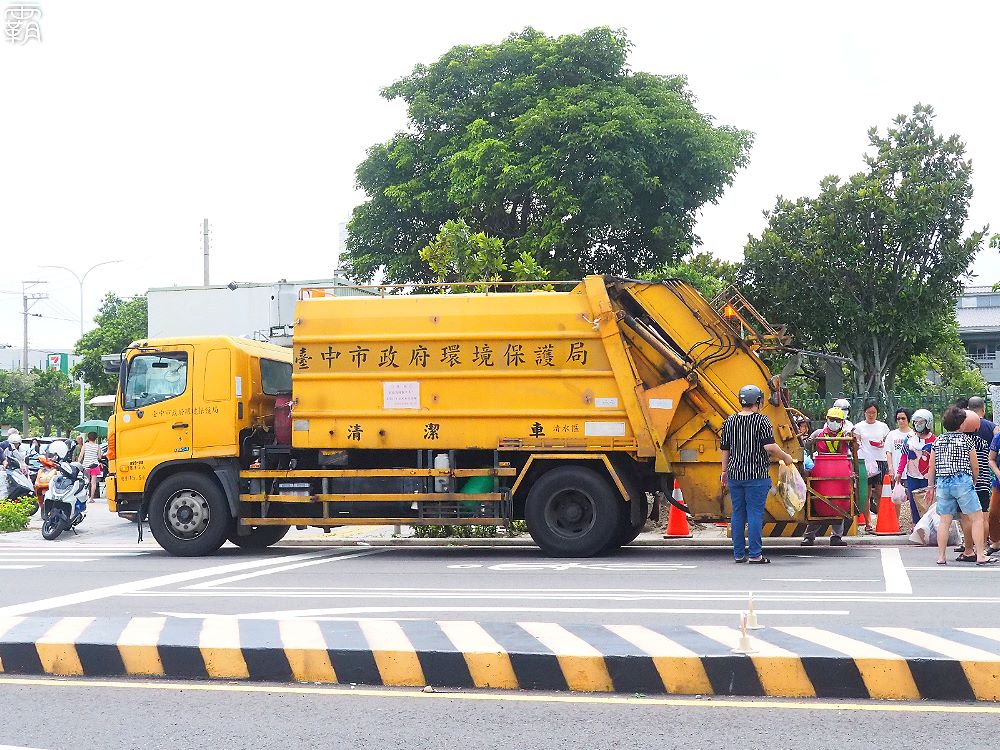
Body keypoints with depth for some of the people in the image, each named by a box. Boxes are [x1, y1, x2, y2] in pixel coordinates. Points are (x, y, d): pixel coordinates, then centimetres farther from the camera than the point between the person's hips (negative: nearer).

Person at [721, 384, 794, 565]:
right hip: (757, 475, -5)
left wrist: (725, 471, 20)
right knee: (755, 514, -3)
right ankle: (755, 555, -4)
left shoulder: (730, 421, 8)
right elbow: (770, 447, -17)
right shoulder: (761, 421, -8)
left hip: (735, 474, 5)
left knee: (737, 514, 10)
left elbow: (725, 449, 12)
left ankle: (738, 553, 13)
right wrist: (785, 457, -1)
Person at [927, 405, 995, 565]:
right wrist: (974, 482, 20)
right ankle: (980, 555, -3)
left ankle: (941, 557, 7)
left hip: (942, 482, 5)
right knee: (977, 517, 2)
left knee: (945, 520, 9)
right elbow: (975, 466, 3)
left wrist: (931, 486, 20)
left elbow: (932, 467, 12)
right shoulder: (966, 439, -1)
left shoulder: (938, 440, 10)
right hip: (962, 481, -5)